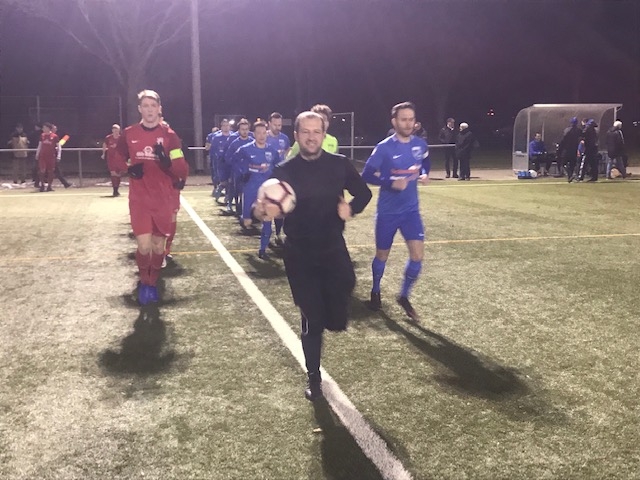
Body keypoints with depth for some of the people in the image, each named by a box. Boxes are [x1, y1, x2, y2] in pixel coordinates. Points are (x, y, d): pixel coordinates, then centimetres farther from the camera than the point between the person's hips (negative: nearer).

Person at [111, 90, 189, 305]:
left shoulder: (169, 135, -4)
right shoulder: (129, 134, 0)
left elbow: (183, 172, -6)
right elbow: (118, 159, 15)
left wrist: (167, 161, -27)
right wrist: (129, 169, -6)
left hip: (164, 200, 0)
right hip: (139, 200, 0)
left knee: (158, 244, 10)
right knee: (144, 245, -8)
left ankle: (153, 284, 31)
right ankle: (143, 282, 19)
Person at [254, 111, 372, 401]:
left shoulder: (339, 165, -2)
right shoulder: (284, 171, -6)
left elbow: (363, 192, 10)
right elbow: (269, 206, -12)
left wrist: (352, 208, -12)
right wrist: (263, 211, -36)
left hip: (333, 249, 1)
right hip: (299, 254, -1)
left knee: (337, 322, -6)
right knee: (311, 320, 4)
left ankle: (331, 312, 33)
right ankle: (313, 379, 25)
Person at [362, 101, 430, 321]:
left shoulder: (420, 144, -1)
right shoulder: (384, 147, -15)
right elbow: (367, 175, -13)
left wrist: (424, 175, -3)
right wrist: (392, 183, -24)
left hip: (411, 210, 3)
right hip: (387, 212, -3)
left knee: (417, 256, -7)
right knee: (382, 256, 12)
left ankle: (404, 296, 15)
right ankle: (375, 292, 39)